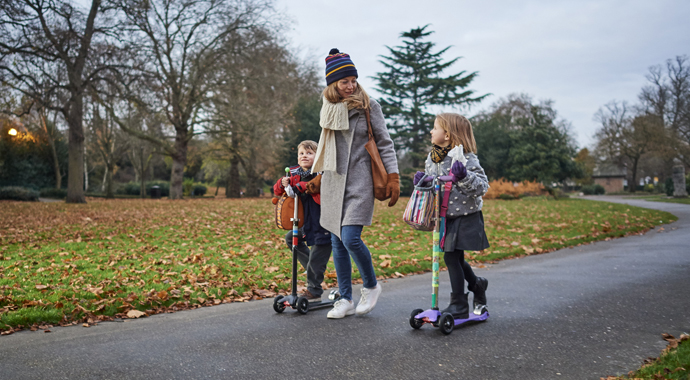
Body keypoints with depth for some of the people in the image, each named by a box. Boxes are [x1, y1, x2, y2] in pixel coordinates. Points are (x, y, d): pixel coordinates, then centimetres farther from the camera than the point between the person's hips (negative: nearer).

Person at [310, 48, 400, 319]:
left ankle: (371, 286, 13)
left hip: (360, 180, -5)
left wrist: (393, 177, -7)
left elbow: (384, 142, -2)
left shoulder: (369, 105, -2)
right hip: (333, 181, 5)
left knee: (350, 238, -15)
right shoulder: (329, 107, 10)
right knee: (337, 242, 6)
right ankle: (345, 300, 18)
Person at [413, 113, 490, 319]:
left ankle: (459, 305, 5)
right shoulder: (433, 157, 7)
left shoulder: (465, 158, -17)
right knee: (456, 259, 15)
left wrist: (464, 176, -36)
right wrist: (421, 179, -2)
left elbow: (482, 186, -20)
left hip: (465, 217, -7)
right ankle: (477, 285, 41)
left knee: (452, 257, -8)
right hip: (445, 217, 7)